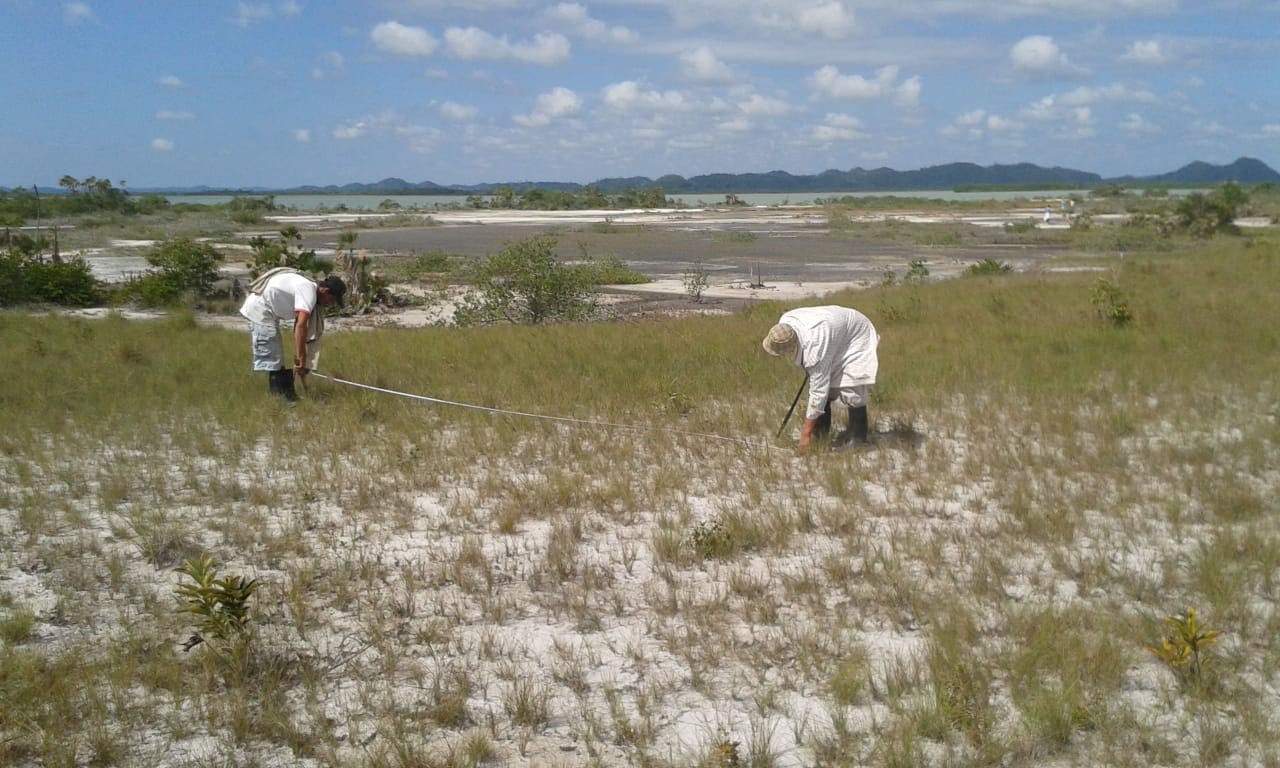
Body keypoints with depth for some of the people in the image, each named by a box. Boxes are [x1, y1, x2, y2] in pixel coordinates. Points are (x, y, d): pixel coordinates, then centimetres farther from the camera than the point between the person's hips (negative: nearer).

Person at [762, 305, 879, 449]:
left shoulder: (815, 347, -43)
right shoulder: (784, 323, -23)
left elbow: (818, 391, -39)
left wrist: (806, 433, -34)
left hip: (855, 337, -8)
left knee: (851, 389, -17)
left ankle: (858, 436, -3)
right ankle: (821, 430, 13)